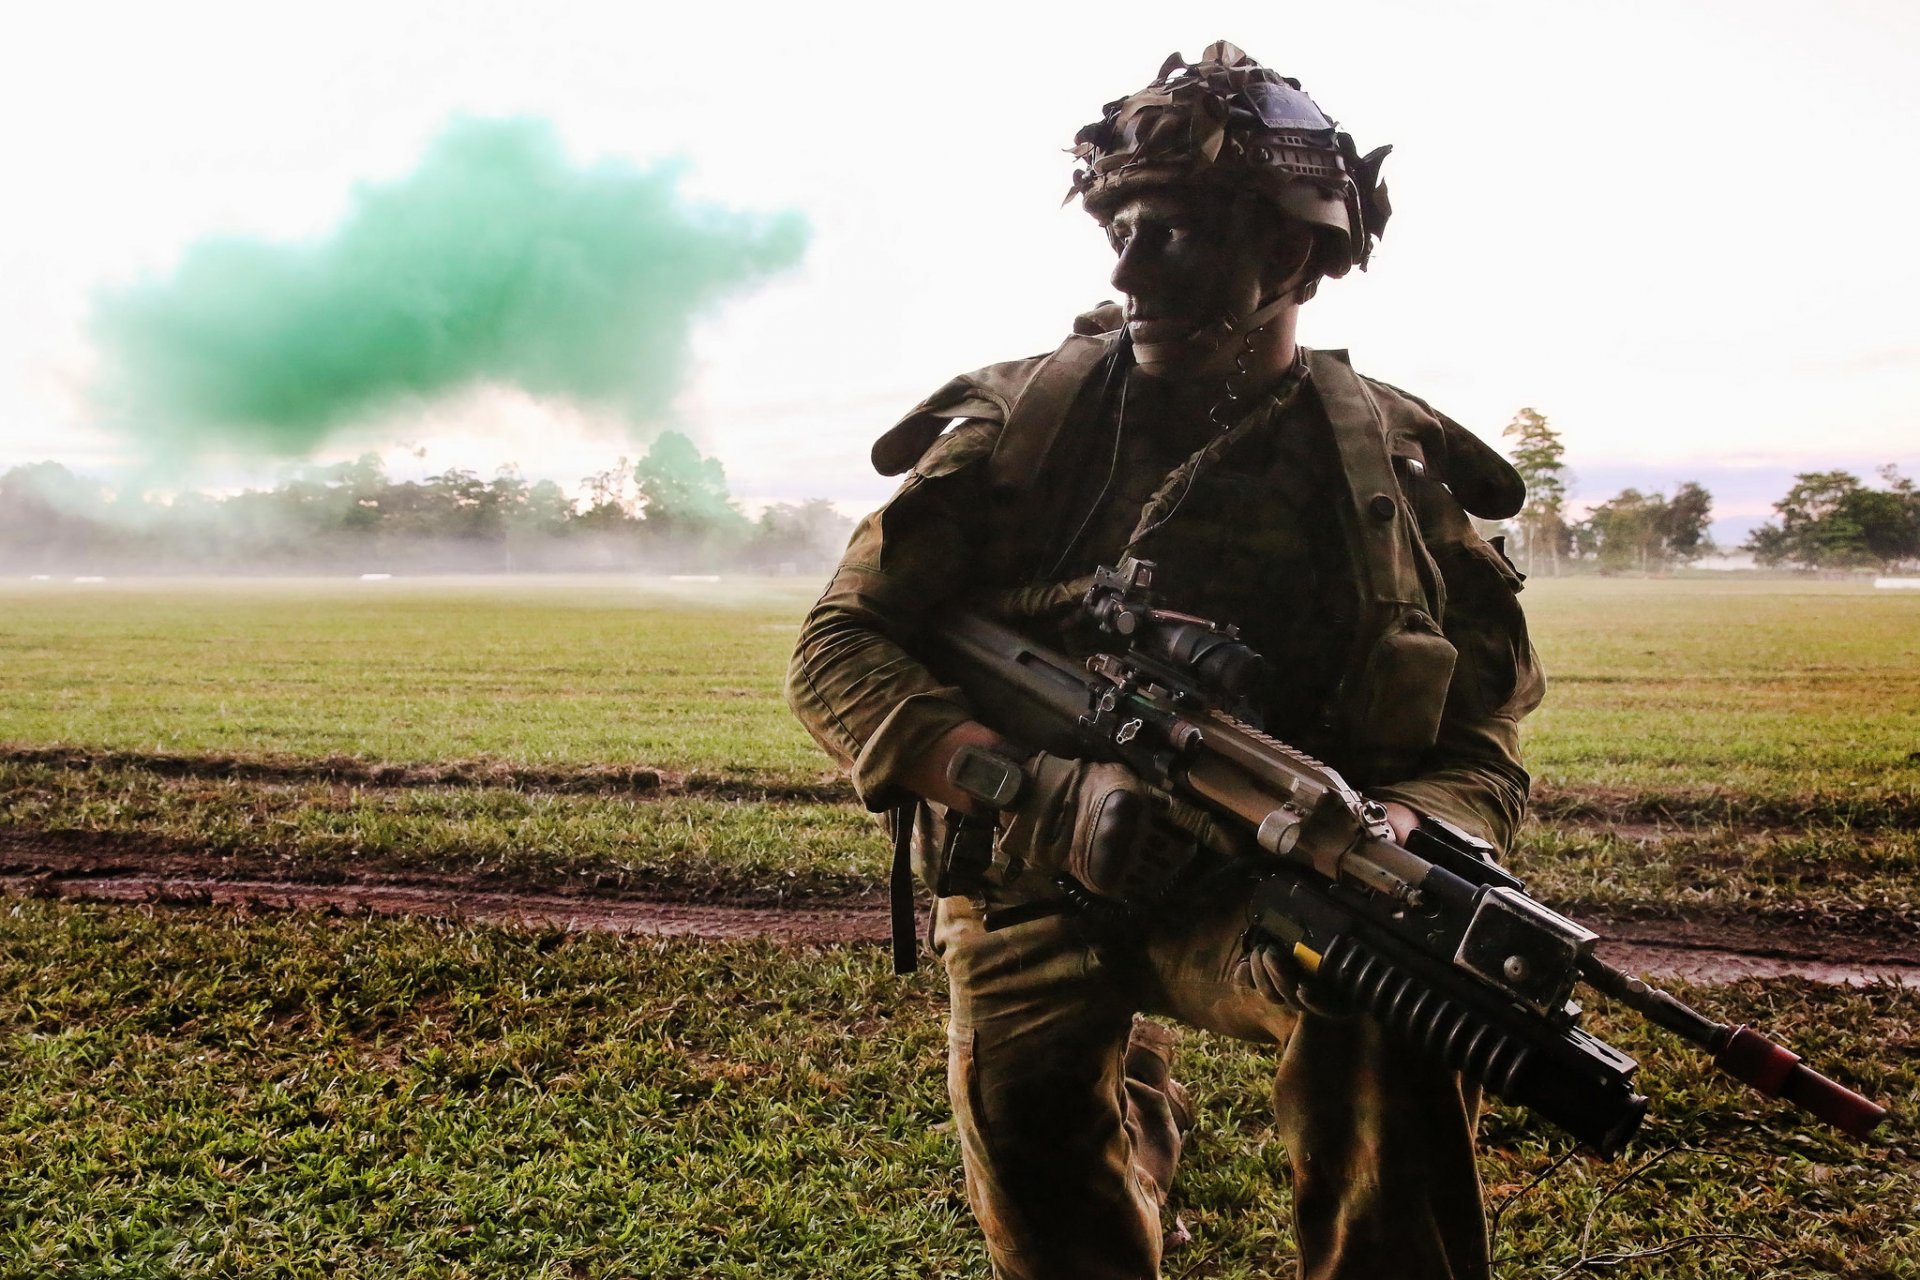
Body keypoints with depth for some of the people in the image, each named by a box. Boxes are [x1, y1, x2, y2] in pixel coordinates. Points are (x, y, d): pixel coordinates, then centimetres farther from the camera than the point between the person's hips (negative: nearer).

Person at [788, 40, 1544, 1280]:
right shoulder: (1020, 428, -7)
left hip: (1264, 884, 0)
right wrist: (1041, 786, -26)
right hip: (1040, 874, 1)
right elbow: (837, 649, -9)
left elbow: (1482, 755, -3)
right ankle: (1136, 1116, 13)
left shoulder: (1401, 470, -4)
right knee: (1028, 1109, -23)